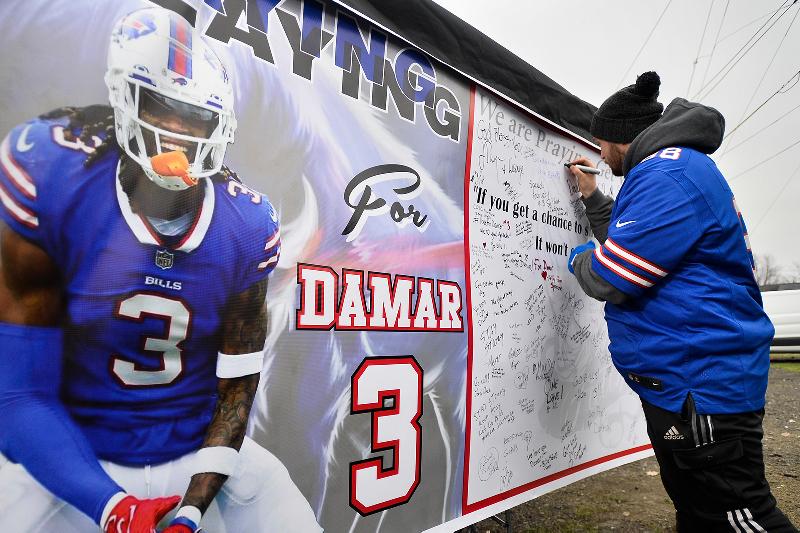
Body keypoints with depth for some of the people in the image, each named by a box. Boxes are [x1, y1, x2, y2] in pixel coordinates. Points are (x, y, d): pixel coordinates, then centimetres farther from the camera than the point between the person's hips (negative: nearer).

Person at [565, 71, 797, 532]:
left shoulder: (666, 175, -19)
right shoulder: (677, 168, 17)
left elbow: (611, 279, -24)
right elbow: (636, 245, 30)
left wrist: (580, 259, -2)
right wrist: (593, 198, 26)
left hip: (699, 386, -11)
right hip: (687, 380, 11)